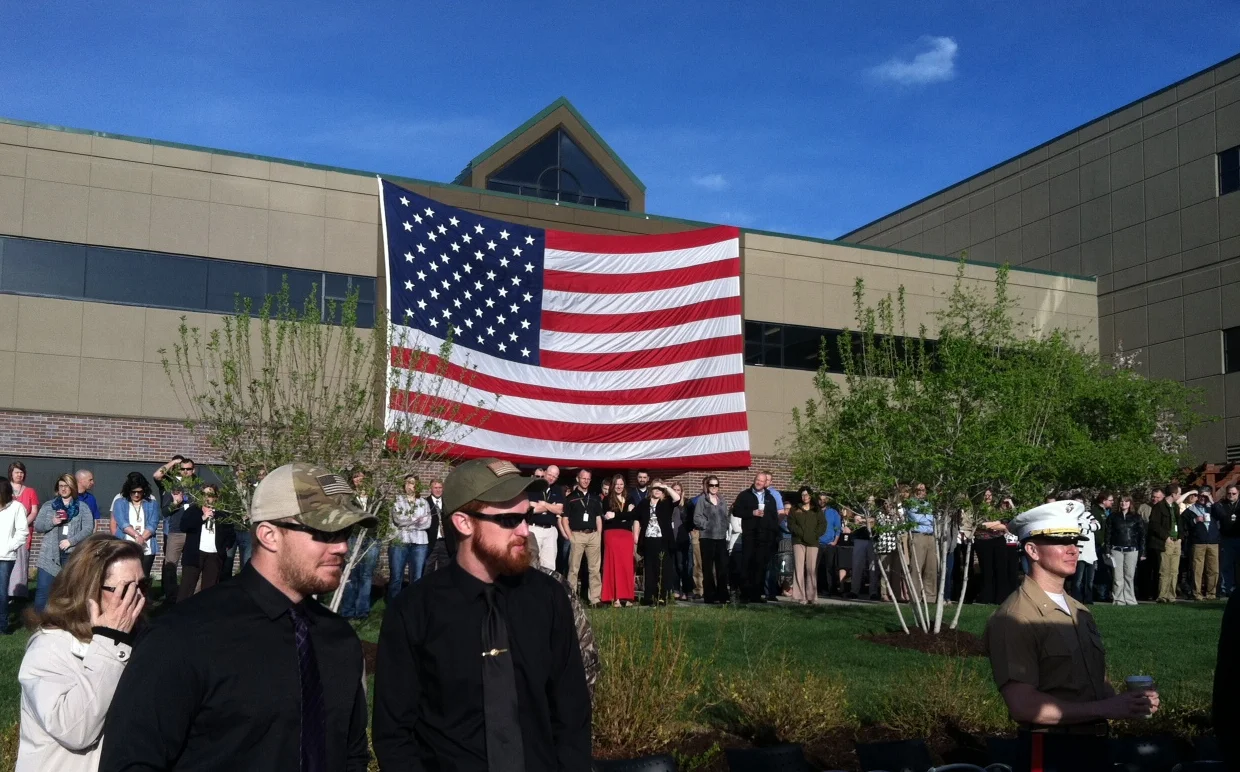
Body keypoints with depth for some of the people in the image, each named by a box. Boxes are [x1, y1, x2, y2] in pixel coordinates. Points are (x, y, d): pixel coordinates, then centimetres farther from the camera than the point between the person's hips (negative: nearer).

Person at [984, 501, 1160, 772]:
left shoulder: (1080, 612, 12)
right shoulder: (1014, 618, -15)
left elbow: (1095, 685, 16)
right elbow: (1023, 706, -22)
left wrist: (1125, 703, -5)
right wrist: (1104, 709, -19)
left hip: (1095, 746, 8)